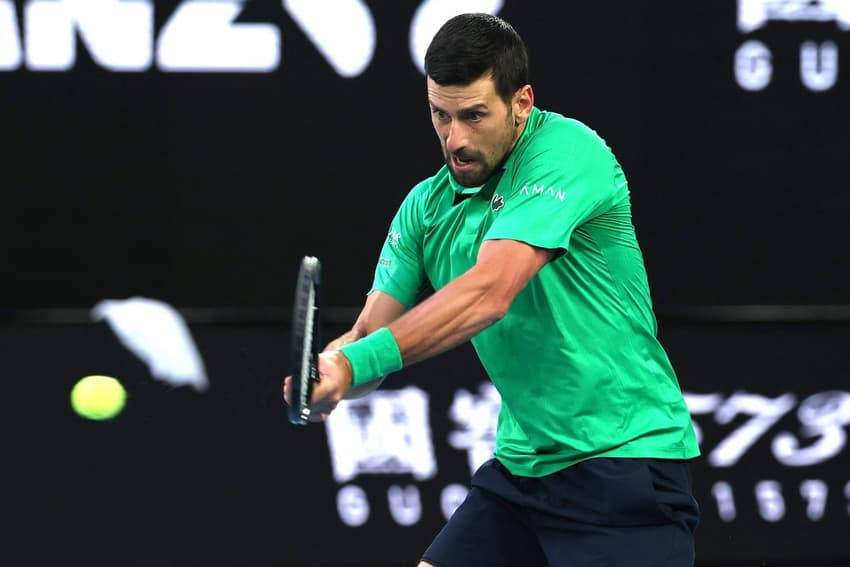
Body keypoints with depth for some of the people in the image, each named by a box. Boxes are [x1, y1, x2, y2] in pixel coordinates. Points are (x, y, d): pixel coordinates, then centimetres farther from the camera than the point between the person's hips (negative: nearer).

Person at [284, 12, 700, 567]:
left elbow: (489, 294, -28)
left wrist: (360, 362, -35)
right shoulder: (427, 207, 6)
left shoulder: (568, 154, -17)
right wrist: (327, 369, -21)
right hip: (522, 461, 7)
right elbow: (372, 331, 3)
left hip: (626, 456, -7)